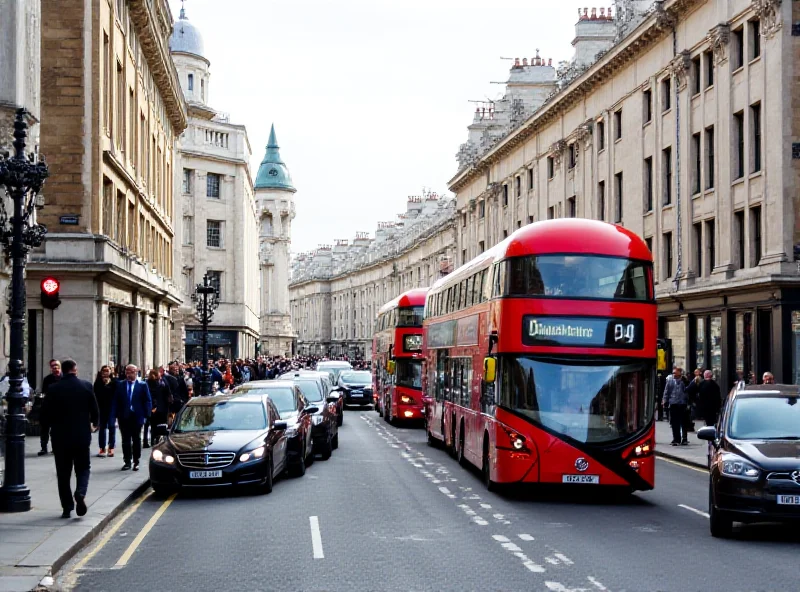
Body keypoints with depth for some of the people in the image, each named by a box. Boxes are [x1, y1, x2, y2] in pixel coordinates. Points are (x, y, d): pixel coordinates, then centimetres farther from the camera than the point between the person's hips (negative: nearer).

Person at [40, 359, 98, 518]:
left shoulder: (53, 388, -6)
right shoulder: (86, 386, -5)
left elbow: (45, 411, -4)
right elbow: (95, 409, -1)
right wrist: (93, 423, 19)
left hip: (60, 435, 0)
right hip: (82, 435, 0)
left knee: (63, 472, 9)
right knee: (83, 468, 12)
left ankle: (67, 507, 7)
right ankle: (80, 493, -15)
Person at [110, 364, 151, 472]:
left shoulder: (142, 385, 0)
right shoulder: (120, 385, 4)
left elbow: (147, 401, 1)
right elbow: (115, 401, 3)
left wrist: (146, 414, -8)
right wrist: (114, 415, -5)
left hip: (137, 416, -1)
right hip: (124, 416, 1)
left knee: (136, 440, 6)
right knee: (125, 440, 4)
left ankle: (136, 462, 13)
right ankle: (127, 462, 10)